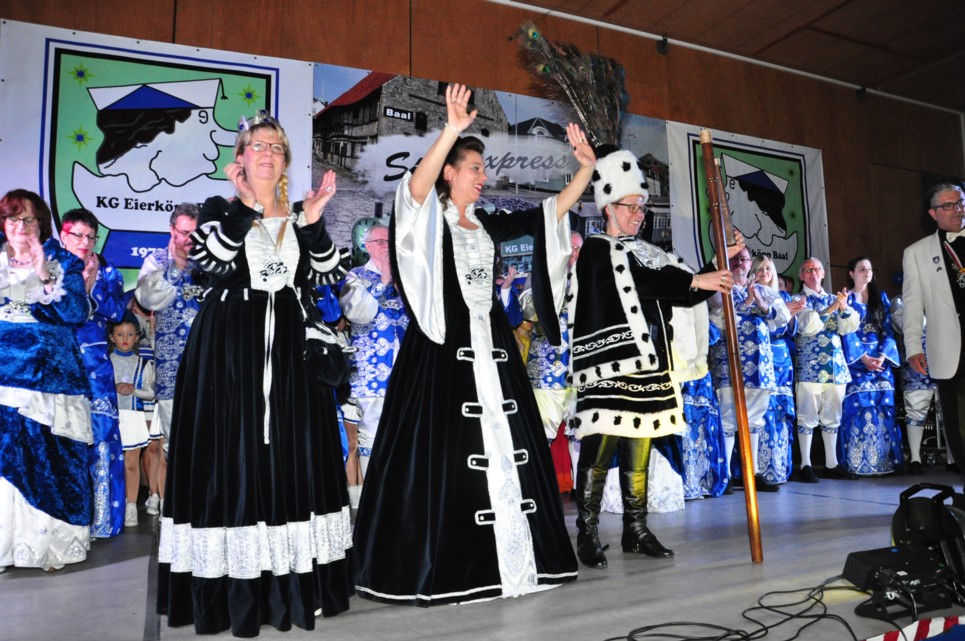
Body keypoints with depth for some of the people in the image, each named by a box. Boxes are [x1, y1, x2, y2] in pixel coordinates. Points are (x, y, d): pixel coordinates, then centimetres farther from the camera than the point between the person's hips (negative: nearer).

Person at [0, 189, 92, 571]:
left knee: (47, 457, -3)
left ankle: (49, 543, 7)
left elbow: (78, 314, -4)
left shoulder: (63, 262, 8)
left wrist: (45, 275, -13)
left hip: (48, 375, -2)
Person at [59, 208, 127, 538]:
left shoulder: (108, 273, 10)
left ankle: (101, 516, 3)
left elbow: (116, 312, -5)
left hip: (94, 364, 0)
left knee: (100, 433, -6)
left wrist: (92, 282, -12)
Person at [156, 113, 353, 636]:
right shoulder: (220, 210, 5)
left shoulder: (301, 218, 12)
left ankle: (293, 583, 14)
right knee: (231, 452, -2)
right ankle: (231, 587, 8)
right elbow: (211, 260, -15)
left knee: (291, 452, 3)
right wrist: (248, 206, -17)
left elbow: (329, 277, 0)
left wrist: (313, 221, -12)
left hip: (288, 344, 3)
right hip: (229, 344, -2)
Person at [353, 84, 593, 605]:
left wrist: (586, 168, 7)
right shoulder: (431, 219, 0)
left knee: (503, 447, 6)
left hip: (491, 346, 7)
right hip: (444, 346, -6)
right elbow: (417, 184, -23)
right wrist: (452, 130, -33)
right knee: (444, 450, -6)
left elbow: (550, 213, 16)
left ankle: (508, 556, 16)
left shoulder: (487, 225, 17)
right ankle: (436, 567, 4)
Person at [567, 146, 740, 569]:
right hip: (608, 366, -7)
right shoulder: (595, 251, -1)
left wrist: (720, 263, 10)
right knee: (599, 451, -7)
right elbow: (640, 280, -17)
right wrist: (696, 280, -17)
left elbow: (684, 296, 19)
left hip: (646, 366, 7)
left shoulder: (646, 252, 19)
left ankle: (636, 532, 21)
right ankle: (588, 536, 2)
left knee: (638, 453, 11)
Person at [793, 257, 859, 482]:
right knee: (808, 414, -5)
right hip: (810, 364, -5)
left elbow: (848, 328, 7)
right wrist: (831, 309, -18)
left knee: (832, 414, 9)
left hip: (835, 363, 5)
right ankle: (806, 465, 0)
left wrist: (844, 308, -10)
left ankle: (831, 464, 17)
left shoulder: (833, 298, 17)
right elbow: (807, 325, -12)